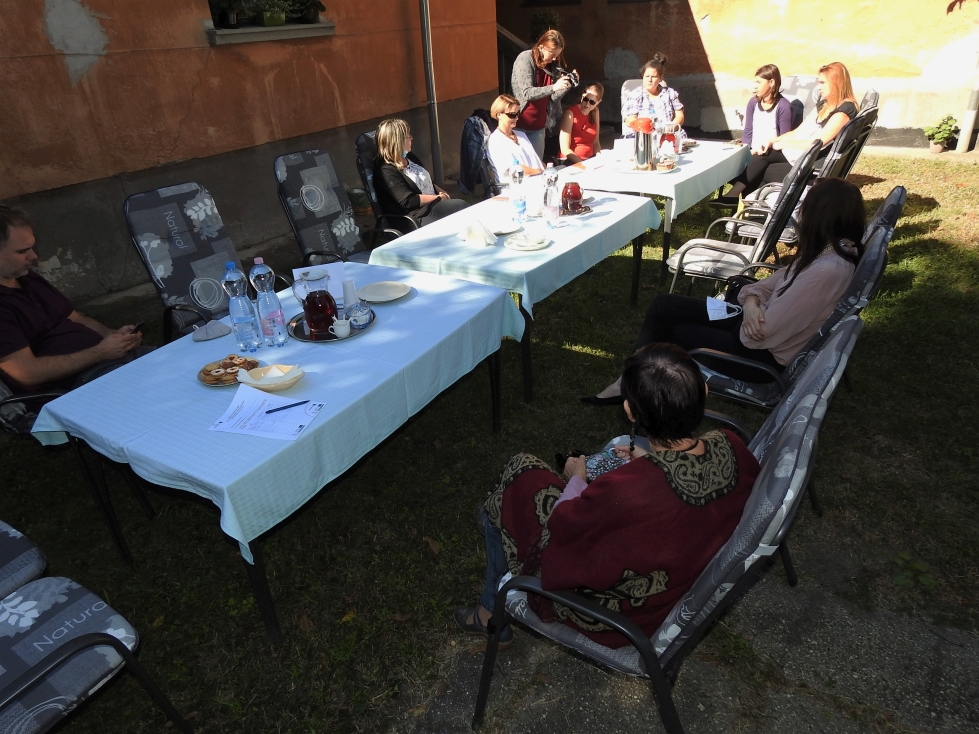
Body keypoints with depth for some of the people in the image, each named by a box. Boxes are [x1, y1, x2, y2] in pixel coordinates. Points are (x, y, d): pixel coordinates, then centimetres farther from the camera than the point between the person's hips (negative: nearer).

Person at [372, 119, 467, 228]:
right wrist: (438, 198, -13)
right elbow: (408, 201, -20)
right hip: (418, 217, -9)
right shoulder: (386, 171, -14)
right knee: (460, 206, -24)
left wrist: (441, 192, 2)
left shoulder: (409, 157, 15)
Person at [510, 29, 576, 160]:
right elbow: (527, 93, -21)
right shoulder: (525, 59, -12)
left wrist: (568, 85, -14)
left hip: (538, 125, 5)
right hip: (520, 124, -5)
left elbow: (553, 97, 4)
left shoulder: (553, 65, 4)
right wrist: (553, 87, -31)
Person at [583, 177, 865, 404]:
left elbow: (763, 331, -30)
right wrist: (752, 299, -13)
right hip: (761, 324, 9)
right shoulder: (829, 251, -2)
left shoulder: (827, 271, -31)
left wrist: (751, 311, -8)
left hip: (765, 355, -9)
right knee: (663, 307, 3)